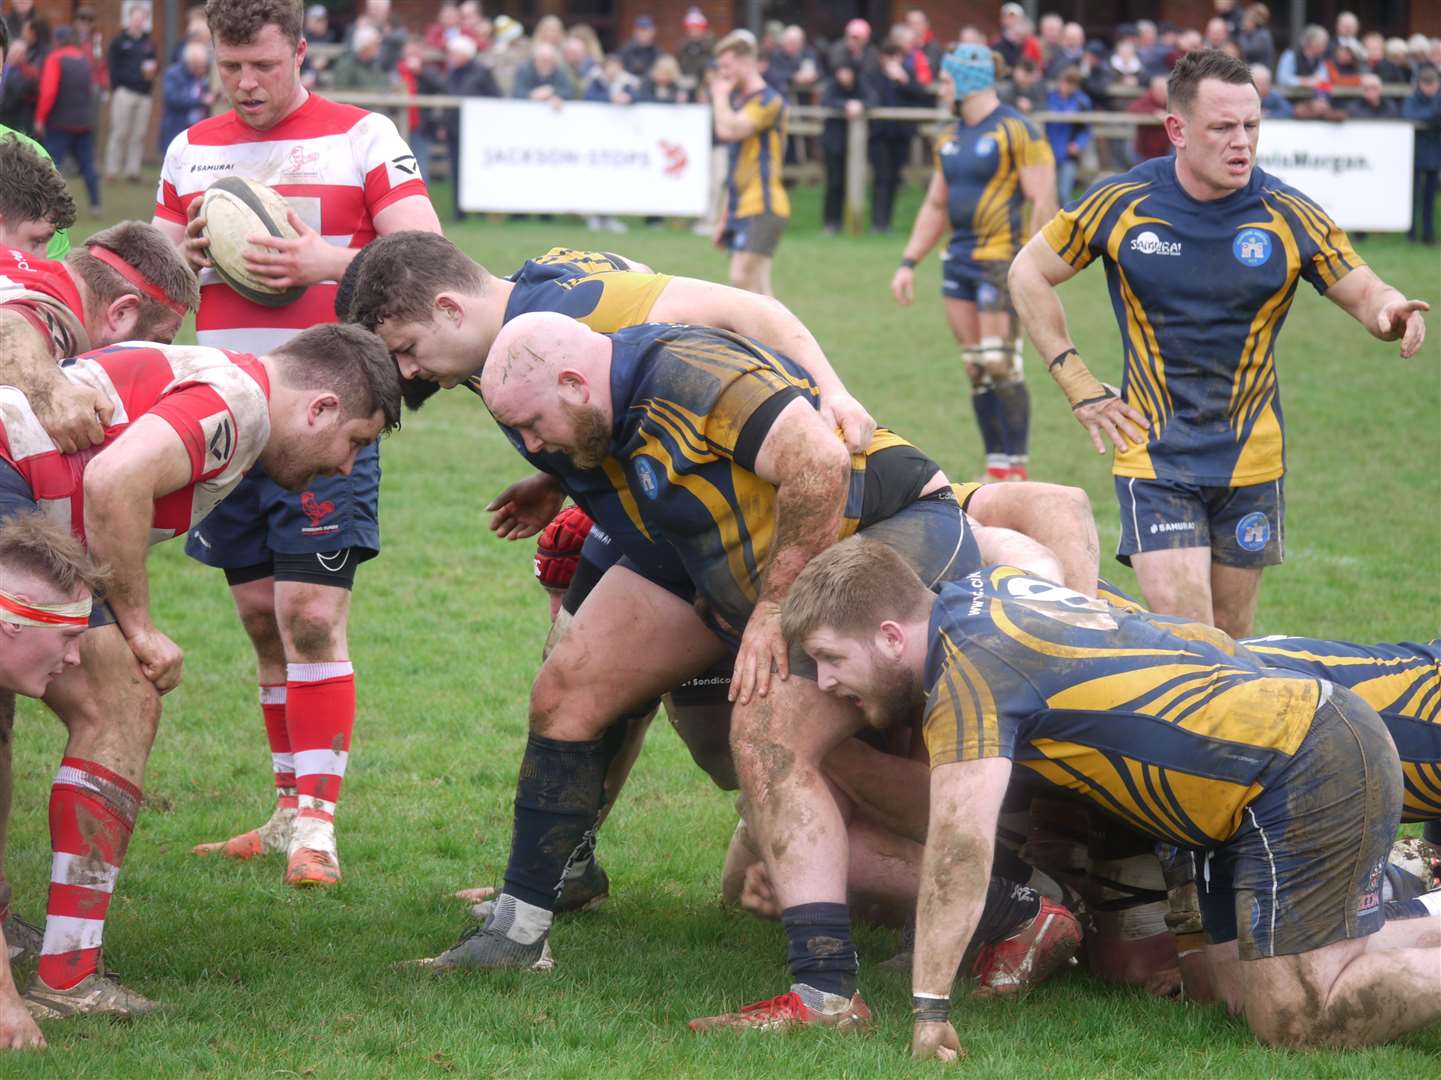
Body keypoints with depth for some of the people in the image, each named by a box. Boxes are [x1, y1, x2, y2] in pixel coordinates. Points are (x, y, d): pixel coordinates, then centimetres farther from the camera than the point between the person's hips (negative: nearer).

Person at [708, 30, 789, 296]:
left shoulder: (768, 101, -9)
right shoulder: (739, 101, 20)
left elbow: (728, 130, -25)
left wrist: (720, 94, -6)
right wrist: (726, 217, 24)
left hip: (762, 207, -9)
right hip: (741, 210, 9)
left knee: (742, 278, -19)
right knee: (759, 289, 6)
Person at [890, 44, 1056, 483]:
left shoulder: (1017, 132, -9)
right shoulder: (950, 140, 15)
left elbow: (1043, 202, -13)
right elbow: (935, 206, 23)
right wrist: (908, 263, 17)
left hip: (1001, 262, -8)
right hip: (959, 261, 8)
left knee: (1001, 365, -11)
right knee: (975, 369, 6)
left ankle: (1016, 468, -5)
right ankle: (996, 465, 12)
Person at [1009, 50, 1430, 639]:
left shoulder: (1289, 215, -4)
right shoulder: (1121, 203, -5)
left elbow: (1364, 292, 1)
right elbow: (1028, 272, 6)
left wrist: (1390, 311, -26)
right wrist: (1078, 386, 1)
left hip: (1250, 460, 2)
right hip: (1154, 455, -2)